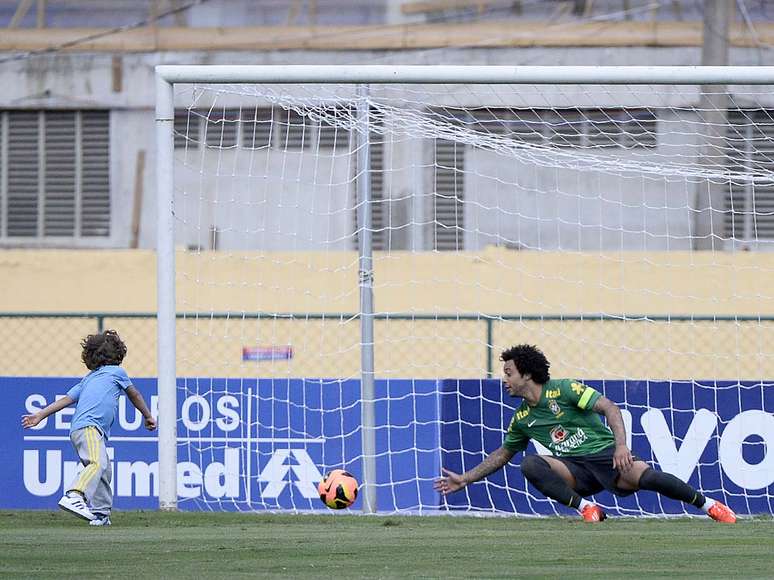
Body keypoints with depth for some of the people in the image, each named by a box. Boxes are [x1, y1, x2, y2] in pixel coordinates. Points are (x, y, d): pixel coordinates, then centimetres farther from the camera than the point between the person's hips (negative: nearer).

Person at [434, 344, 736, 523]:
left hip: (606, 456, -4)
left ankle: (708, 505, -15)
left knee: (645, 475, -34)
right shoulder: (522, 418, 14)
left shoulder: (563, 390, -5)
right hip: (575, 471, 4)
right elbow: (503, 454, 28)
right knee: (530, 465, -24)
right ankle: (586, 509, -27)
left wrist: (621, 446, -26)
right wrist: (464, 480, 25)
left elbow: (610, 408, -11)